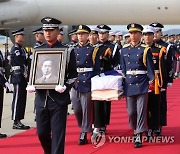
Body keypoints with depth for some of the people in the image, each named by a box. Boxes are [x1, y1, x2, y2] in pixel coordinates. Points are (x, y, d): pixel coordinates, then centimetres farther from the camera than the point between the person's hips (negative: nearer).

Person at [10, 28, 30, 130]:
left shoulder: (22, 49, 17)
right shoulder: (15, 49, -11)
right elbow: (19, 64, -18)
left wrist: (27, 75, 5)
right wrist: (24, 74, -15)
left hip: (23, 78, 9)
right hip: (18, 78, -9)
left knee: (22, 100, 11)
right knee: (18, 100, -5)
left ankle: (19, 121, 16)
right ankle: (16, 122, -1)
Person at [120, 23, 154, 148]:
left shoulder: (145, 50, -2)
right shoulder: (124, 50, 8)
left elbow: (150, 68, -2)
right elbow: (123, 68, 12)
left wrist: (151, 81, -8)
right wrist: (121, 84, 8)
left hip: (142, 84, -3)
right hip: (129, 85, 3)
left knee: (141, 111, -4)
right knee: (131, 112, 8)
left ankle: (139, 137, 0)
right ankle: (135, 130, 32)